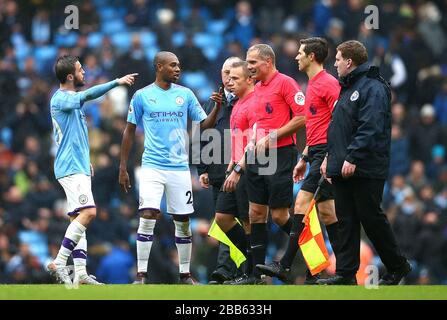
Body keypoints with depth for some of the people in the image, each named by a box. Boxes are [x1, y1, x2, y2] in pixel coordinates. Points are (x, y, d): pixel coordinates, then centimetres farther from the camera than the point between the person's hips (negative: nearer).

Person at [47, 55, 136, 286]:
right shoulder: (60, 99, -13)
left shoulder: (70, 99, 18)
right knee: (88, 212, -20)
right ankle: (59, 263, -19)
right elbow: (86, 96, -30)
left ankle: (80, 273, 3)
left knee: (79, 218, 6)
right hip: (71, 168, -10)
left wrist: (85, 162, 28)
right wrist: (117, 82, -34)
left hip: (78, 167, 10)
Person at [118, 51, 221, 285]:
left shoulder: (185, 95, 6)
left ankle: (185, 274, 18)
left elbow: (204, 124, 5)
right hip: (152, 167, -3)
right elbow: (129, 131, 7)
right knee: (148, 216, -15)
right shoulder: (142, 96, 1)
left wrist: (218, 106, -14)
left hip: (179, 167, 3)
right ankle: (141, 274, -11)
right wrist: (123, 168, 5)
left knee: (183, 221, 6)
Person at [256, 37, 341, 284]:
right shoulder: (312, 85, 19)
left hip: (325, 153, -10)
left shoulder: (328, 83, -11)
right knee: (326, 210, 8)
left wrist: (329, 156, -22)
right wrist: (304, 158, 24)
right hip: (316, 154, 10)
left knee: (302, 204, -14)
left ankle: (285, 266, -17)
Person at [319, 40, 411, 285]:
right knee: (346, 221, 4)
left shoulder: (373, 88, -12)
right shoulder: (348, 88, 20)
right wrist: (330, 157, 18)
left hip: (365, 170, -9)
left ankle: (398, 266, 11)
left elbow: (370, 129, -21)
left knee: (371, 218, -3)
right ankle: (345, 273, 4)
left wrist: (352, 158, -26)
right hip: (342, 170, 9)